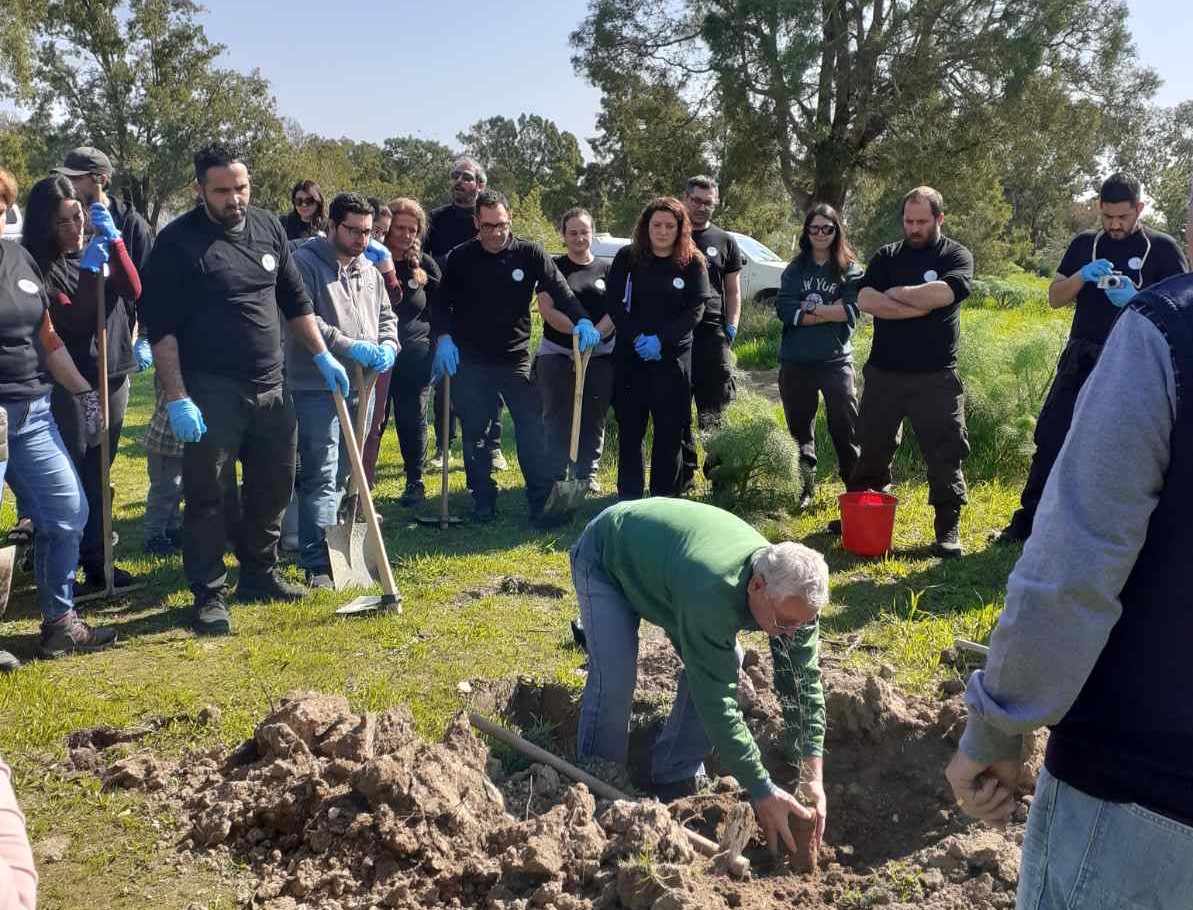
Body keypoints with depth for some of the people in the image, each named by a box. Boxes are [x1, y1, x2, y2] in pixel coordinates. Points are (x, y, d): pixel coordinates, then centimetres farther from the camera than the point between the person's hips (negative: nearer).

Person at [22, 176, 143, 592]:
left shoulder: (96, 251, 9)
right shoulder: (38, 267, -10)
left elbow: (132, 290, -5)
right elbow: (71, 321, -18)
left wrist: (113, 239, -15)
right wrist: (90, 272, -25)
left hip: (113, 377, 6)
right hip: (69, 385, -6)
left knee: (99, 476, 12)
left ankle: (96, 561, 20)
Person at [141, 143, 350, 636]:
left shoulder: (268, 228, 7)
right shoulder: (178, 241, -9)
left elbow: (295, 300, 17)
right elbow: (162, 327, -11)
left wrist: (323, 355, 12)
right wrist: (177, 399, -17)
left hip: (270, 389, 6)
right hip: (211, 393, -6)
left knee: (273, 486, 14)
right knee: (207, 494, 0)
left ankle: (259, 575, 30)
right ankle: (209, 594, 12)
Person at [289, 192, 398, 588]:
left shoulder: (369, 270, 15)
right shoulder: (304, 263, -8)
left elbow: (386, 317, 21)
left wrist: (387, 347, -1)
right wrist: (351, 347, -22)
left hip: (359, 387, 7)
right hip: (317, 386, -7)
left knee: (342, 473, 16)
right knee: (320, 476, -7)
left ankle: (333, 546, 28)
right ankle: (317, 564, -3)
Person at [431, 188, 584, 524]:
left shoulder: (529, 254, -4)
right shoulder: (461, 258, -1)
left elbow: (560, 291, -9)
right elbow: (442, 304, 5)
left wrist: (582, 321, -26)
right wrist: (444, 338, -11)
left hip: (515, 358, -1)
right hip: (470, 360, 1)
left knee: (532, 429, -6)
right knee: (474, 433, 8)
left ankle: (542, 501, 0)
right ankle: (483, 501, 20)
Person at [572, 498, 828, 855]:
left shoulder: (792, 593, -24)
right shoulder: (711, 592, -46)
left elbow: (804, 682, -17)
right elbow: (716, 703, -42)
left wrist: (814, 778, -23)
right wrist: (762, 791, -36)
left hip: (663, 556, 6)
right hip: (606, 556, -6)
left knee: (722, 668, -6)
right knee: (614, 680, -21)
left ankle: (675, 780, 11)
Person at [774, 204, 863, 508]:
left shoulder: (850, 269, 2)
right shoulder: (795, 268, 7)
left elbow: (851, 311, -12)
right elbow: (784, 309, -7)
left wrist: (809, 308, -11)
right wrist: (829, 312, -12)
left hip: (836, 360, -2)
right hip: (796, 361, 3)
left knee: (846, 428, -3)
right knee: (799, 427, 12)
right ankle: (803, 489, 25)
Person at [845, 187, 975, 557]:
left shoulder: (956, 255, 0)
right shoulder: (886, 256, 8)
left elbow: (944, 293, -22)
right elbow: (865, 300, -9)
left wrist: (895, 293, -9)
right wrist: (918, 307, -15)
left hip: (935, 377, -3)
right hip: (883, 372, 3)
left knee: (944, 453, 0)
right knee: (872, 447, 13)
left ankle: (948, 529, 9)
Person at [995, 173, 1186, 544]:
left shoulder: (1162, 248, 0)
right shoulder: (1085, 243, 8)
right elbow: (1054, 298, 7)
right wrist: (1082, 276, -14)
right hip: (1081, 360, 3)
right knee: (1050, 437, 0)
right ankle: (1027, 521, 9)